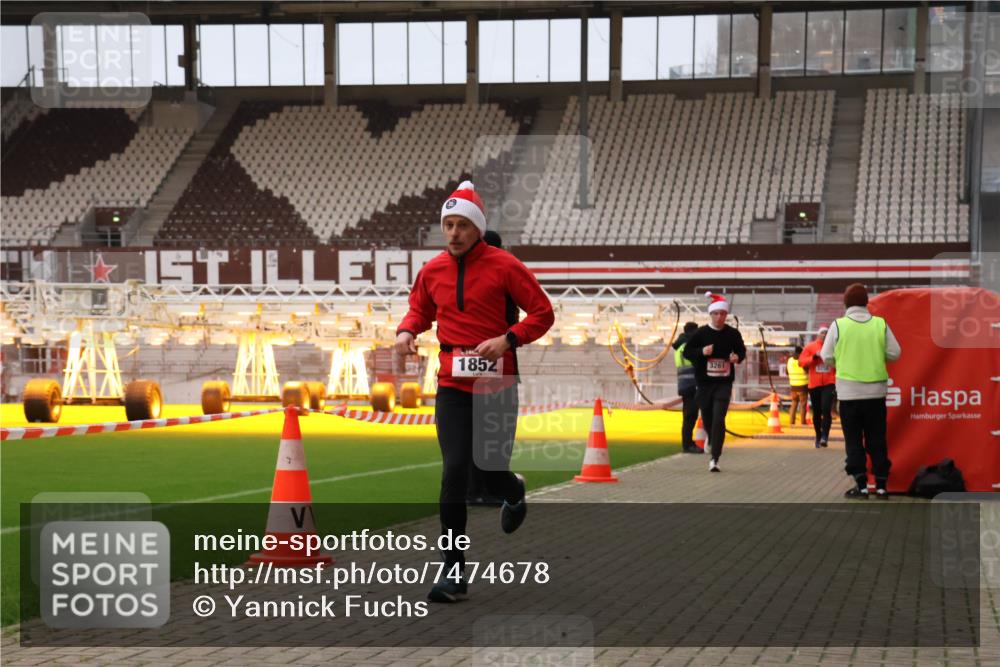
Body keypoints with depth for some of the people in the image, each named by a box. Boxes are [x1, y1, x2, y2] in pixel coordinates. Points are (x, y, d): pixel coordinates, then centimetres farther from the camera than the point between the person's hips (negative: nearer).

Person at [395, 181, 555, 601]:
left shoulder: (503, 266, -7)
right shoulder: (432, 271, 5)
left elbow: (543, 313, -4)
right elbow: (420, 309, 23)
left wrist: (507, 339, -18)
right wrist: (407, 330, 1)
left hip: (497, 385, -2)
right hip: (452, 386, 2)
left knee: (492, 471, 4)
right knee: (454, 472, -7)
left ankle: (514, 493, 45)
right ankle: (453, 572, -3)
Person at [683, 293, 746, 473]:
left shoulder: (733, 334, 1)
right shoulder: (700, 333, -2)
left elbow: (742, 350, 15)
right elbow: (687, 351, 1)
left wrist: (737, 357, -7)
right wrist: (702, 352, -17)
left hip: (724, 383, -1)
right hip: (704, 382, 1)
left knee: (719, 420, -14)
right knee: (707, 418, 12)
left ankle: (715, 459, -14)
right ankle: (711, 438, 48)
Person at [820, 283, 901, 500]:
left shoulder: (838, 325, -6)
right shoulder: (880, 324, -2)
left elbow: (827, 357, -3)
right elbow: (894, 354, 0)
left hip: (849, 391, -2)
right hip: (876, 391, 2)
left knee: (853, 439, 5)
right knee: (877, 439, 9)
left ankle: (861, 485, -1)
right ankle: (881, 485, 9)